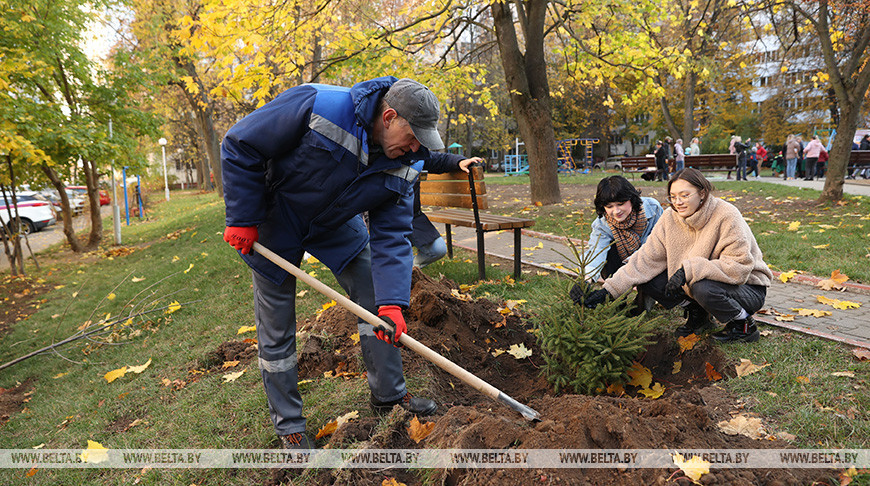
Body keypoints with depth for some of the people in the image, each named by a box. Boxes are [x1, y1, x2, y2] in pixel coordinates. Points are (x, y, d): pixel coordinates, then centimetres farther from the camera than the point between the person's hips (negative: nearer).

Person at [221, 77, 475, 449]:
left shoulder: (404, 165, -17)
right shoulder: (317, 107, -34)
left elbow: (391, 237, -16)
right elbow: (239, 146, -24)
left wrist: (392, 303, -27)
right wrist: (242, 220, -22)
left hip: (336, 224, 5)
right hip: (274, 222, -4)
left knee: (375, 298, 2)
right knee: (276, 330, 2)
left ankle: (389, 394, 22)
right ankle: (288, 425, 21)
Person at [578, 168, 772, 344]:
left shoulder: (726, 216, -23)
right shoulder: (670, 218, -8)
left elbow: (739, 267, -29)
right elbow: (646, 259, -12)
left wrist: (689, 269, -37)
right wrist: (608, 289, -21)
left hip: (748, 288, -5)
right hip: (695, 283, 5)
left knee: (704, 288, -37)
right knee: (648, 281, -11)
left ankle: (744, 324, -5)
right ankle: (697, 315, 10)